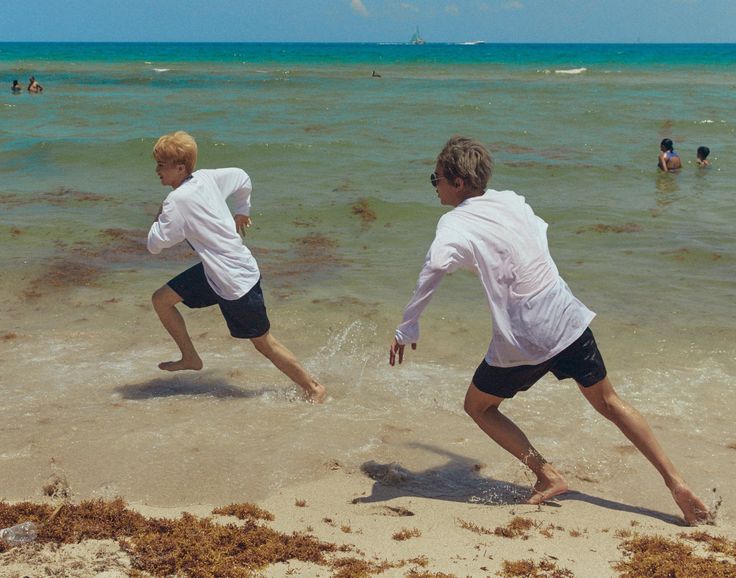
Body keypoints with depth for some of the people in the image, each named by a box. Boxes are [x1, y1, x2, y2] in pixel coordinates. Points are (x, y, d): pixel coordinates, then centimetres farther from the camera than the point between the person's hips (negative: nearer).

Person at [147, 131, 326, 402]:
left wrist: (159, 220, 0)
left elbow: (155, 245, -19)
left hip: (235, 282, -9)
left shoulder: (177, 201, -22)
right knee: (161, 299, 11)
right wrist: (242, 211, 29)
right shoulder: (206, 177, 1)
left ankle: (313, 387, 16)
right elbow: (242, 178, 17)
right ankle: (190, 358, 24)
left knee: (264, 342, 4)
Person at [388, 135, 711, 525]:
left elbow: (435, 267, -30)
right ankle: (676, 484, 19)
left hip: (523, 342, -6)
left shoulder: (455, 224, -12)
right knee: (609, 403, 19)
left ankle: (548, 476, 10)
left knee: (478, 406, 17)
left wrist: (407, 328, -25)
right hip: (568, 320, 6)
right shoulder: (510, 200, 6)